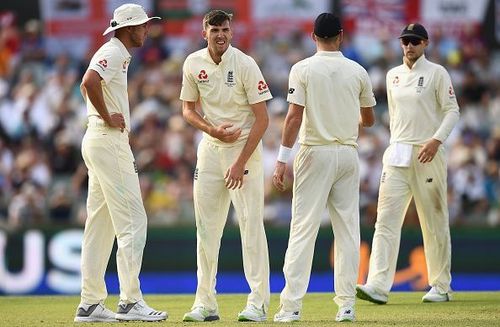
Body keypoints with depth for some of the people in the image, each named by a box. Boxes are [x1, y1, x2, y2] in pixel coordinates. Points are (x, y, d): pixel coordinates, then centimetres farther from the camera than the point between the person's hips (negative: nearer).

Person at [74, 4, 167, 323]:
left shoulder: (118, 54, 19)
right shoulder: (114, 53, -12)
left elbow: (91, 86, 31)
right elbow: (89, 82, -29)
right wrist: (107, 119, -18)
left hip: (98, 141, 11)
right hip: (109, 141, -11)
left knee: (100, 223, 10)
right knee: (132, 220, -10)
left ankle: (91, 303, 11)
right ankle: (130, 302, -12)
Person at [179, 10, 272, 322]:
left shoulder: (245, 65, -13)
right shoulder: (193, 64, 1)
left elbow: (262, 119, -13)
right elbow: (188, 109, 12)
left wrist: (241, 162, -17)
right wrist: (213, 129, -8)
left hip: (245, 147, -5)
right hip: (210, 148, 5)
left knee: (251, 224, -9)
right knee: (206, 226, 5)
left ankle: (258, 302, -8)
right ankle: (206, 304, 10)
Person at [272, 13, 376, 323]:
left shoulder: (303, 69, -5)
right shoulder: (358, 71, 4)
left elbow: (295, 115, -13)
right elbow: (369, 119, 13)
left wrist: (282, 159, -12)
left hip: (315, 153, -3)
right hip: (348, 153, 3)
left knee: (303, 228, -4)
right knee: (348, 230, 7)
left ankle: (291, 305, -9)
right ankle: (346, 304, 6)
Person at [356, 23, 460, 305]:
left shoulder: (437, 73, -2)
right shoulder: (393, 75, 14)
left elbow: (452, 111, -6)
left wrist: (436, 140, -18)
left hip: (428, 154, -4)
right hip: (397, 154, 4)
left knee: (435, 222, 2)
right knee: (386, 219, -8)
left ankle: (441, 286, 12)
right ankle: (378, 286, -16)